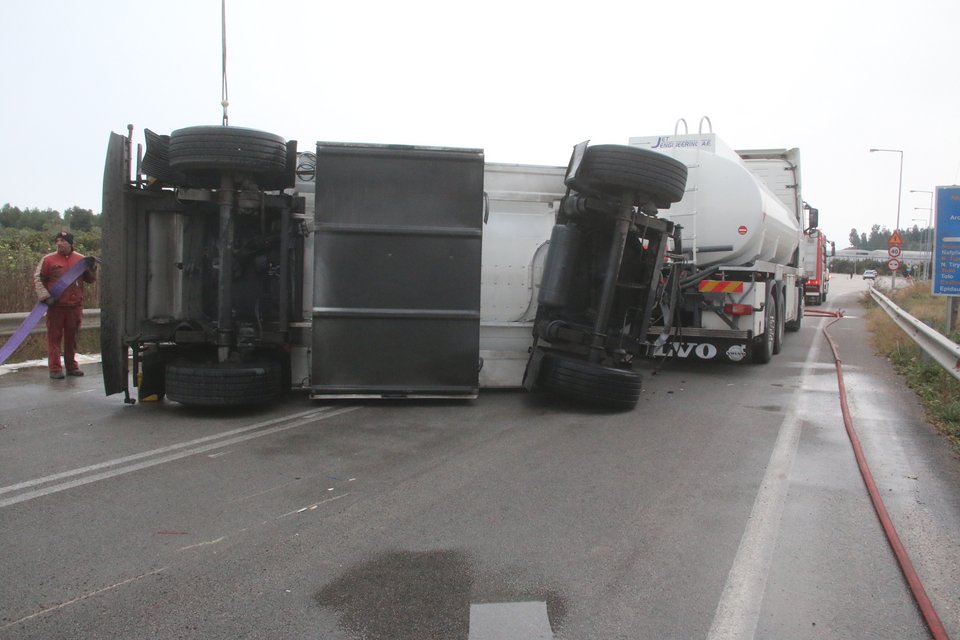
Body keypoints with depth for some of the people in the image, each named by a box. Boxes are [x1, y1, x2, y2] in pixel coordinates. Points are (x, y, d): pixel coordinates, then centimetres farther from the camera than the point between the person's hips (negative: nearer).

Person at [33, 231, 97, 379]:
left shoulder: (80, 259, 7)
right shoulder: (48, 259, 0)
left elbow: (90, 279, 16)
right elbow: (38, 278, 1)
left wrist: (92, 269, -4)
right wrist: (45, 296, -10)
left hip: (75, 306, 3)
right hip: (55, 306, -3)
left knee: (72, 337, 11)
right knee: (54, 337, 0)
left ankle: (71, 366, 21)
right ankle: (55, 369, 3)